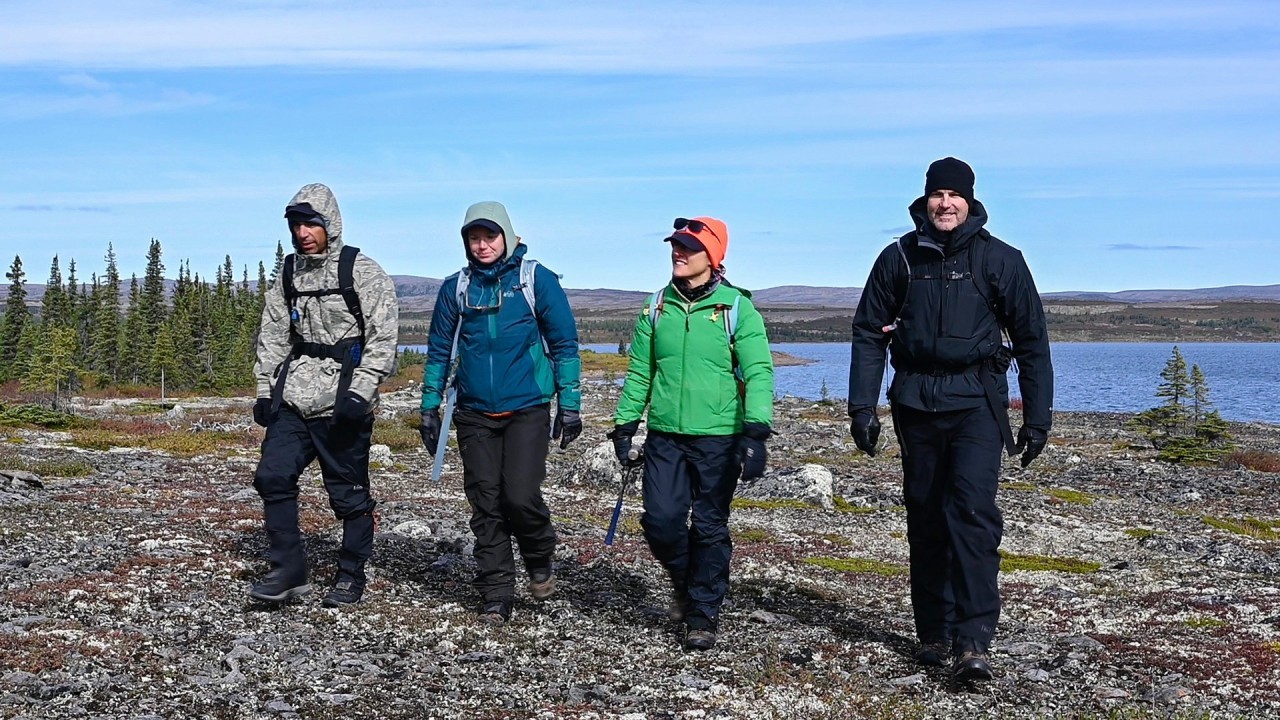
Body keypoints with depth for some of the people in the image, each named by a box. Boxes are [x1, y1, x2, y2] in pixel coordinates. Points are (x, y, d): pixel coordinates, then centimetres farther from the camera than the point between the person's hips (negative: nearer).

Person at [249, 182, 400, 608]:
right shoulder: (288, 274, 12)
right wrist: (265, 390, 9)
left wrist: (359, 393, -18)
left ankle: (351, 577, 16)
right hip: (293, 395, 6)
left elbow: (383, 338, -11)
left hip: (343, 400, -5)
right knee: (273, 476, -4)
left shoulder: (363, 272, -6)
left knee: (349, 493, 2)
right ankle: (289, 571, 7)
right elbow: (272, 336, 17)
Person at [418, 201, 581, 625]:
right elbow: (439, 350, 14)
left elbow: (564, 343, 1)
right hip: (475, 414, 3)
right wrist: (429, 407, 11)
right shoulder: (456, 287, 7)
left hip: (527, 410, -3)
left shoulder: (536, 279, -2)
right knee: (485, 505, 3)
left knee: (520, 496, -13)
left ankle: (540, 561, 18)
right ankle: (496, 596, 13)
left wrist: (569, 403, -2)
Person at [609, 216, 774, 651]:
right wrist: (624, 425, 10)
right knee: (660, 521, -1)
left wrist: (755, 433, -18)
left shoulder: (736, 308, -4)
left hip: (718, 438, -3)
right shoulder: (657, 307, 8)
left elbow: (758, 373, -9)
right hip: (665, 436, 3)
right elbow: (639, 372, 14)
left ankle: (704, 613, 18)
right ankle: (684, 579, 28)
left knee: (710, 527, 4)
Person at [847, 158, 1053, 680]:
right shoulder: (899, 258, 6)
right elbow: (868, 333, 9)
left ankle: (972, 641, -16)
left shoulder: (1000, 260, 2)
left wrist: (1037, 417, 3)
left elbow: (1031, 340, 6)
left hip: (976, 401, -2)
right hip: (916, 401, 3)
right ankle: (934, 633, 20)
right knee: (925, 517, 8)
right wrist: (862, 407, 1)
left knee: (972, 510, -16)